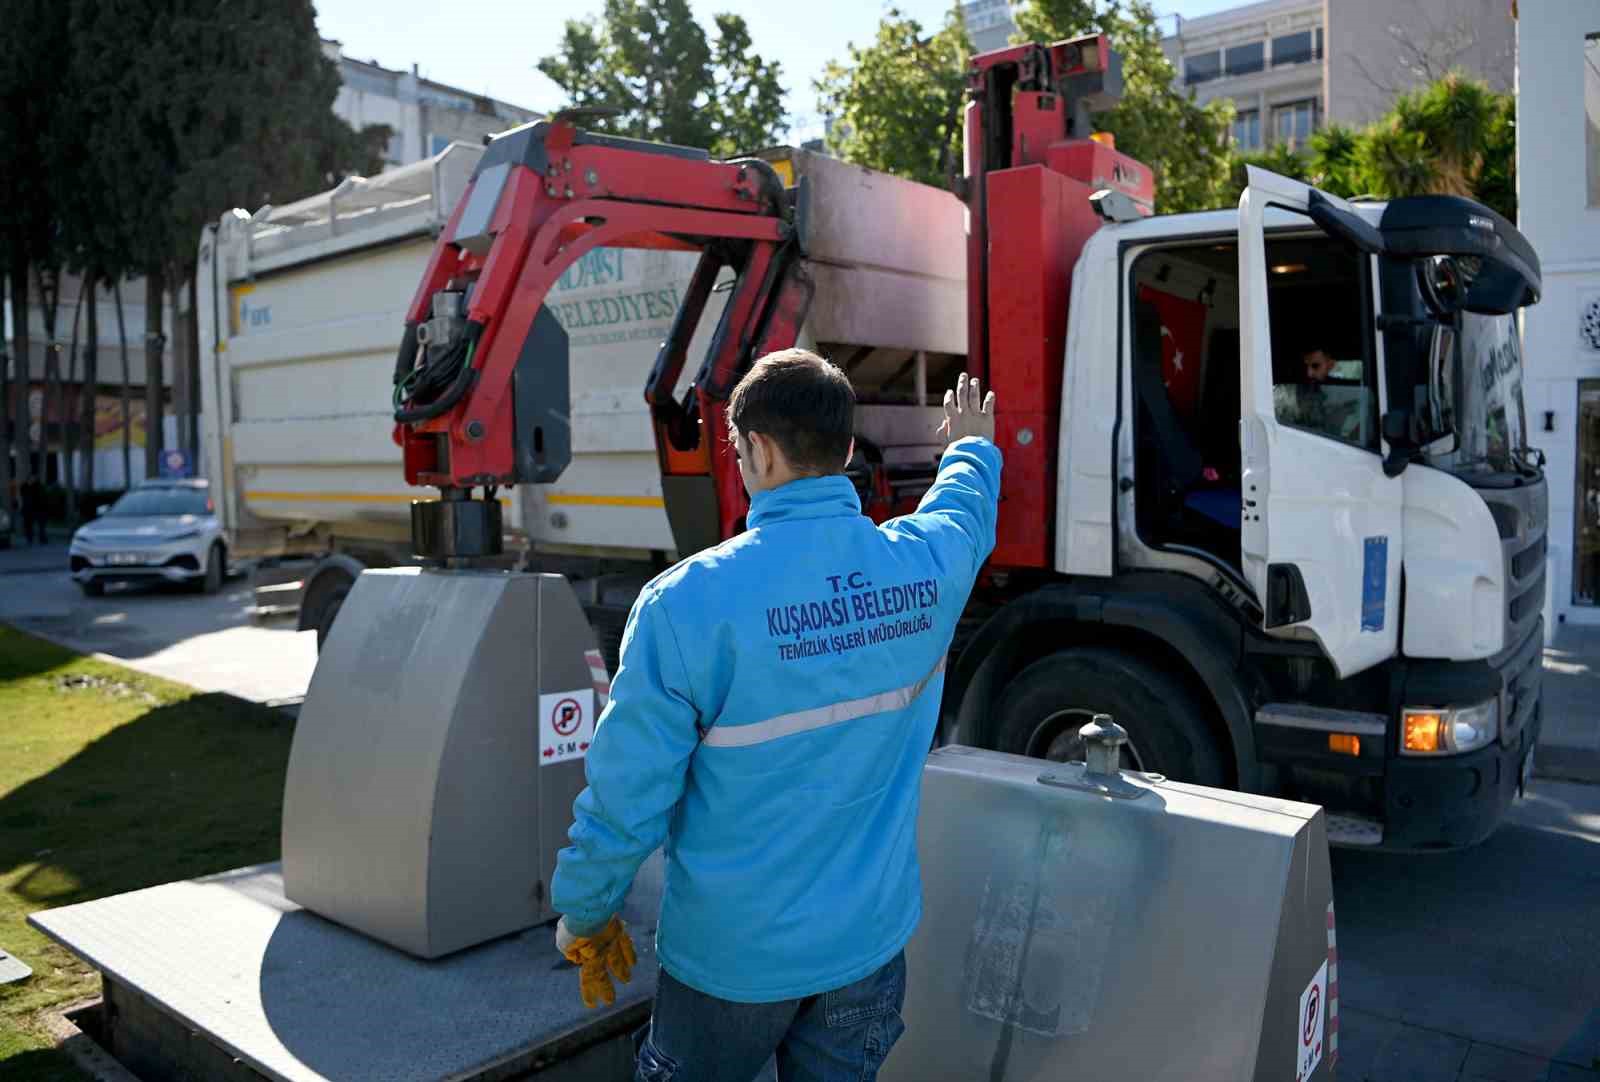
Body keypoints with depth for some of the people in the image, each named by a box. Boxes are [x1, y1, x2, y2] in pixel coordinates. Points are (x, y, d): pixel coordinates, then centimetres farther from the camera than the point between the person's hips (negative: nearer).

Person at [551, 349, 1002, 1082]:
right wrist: (973, 448, 39)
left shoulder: (689, 601, -22)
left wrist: (583, 917, 1)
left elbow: (626, 792, -16)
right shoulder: (925, 562, -9)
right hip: (870, 937, 4)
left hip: (733, 952, -3)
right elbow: (965, 508, 17)